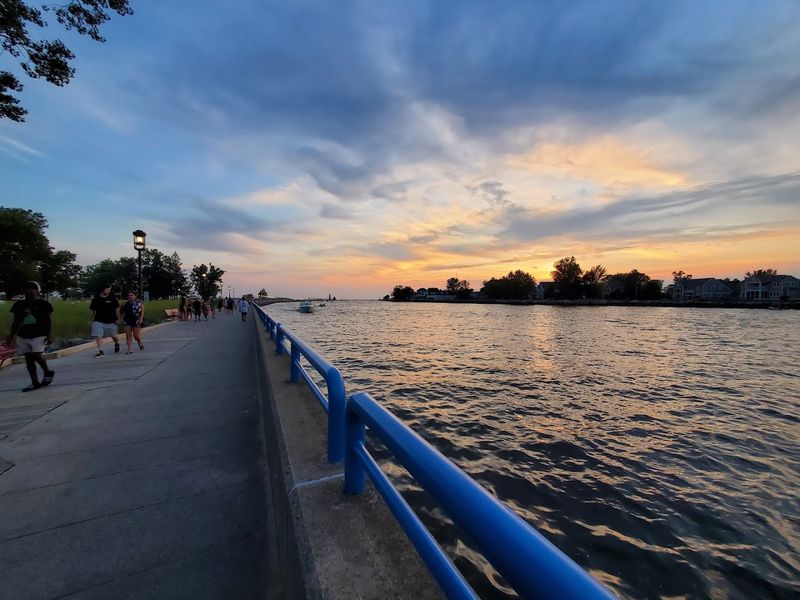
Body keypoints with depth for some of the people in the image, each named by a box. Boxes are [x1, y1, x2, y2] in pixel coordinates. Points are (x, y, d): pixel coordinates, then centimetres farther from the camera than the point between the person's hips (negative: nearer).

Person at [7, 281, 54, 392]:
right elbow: (16, 321, 14)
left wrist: (50, 334, -10)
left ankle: (47, 372, 9)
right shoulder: (19, 304, 9)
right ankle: (35, 383, 11)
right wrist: (11, 335, 8)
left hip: (39, 334, -5)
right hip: (23, 335, 5)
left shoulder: (43, 304, -1)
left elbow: (49, 320, -2)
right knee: (28, 359, 5)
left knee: (37, 355, -17)